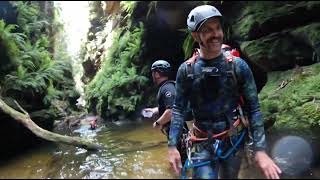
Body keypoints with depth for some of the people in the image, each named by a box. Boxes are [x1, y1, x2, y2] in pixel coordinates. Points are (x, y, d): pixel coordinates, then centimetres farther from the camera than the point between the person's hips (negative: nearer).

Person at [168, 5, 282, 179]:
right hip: (203, 144, -1)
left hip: (233, 140, 1)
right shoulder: (186, 70, -7)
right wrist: (172, 145, -11)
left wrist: (260, 149, -16)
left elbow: (253, 109, -8)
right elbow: (178, 109, -4)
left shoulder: (238, 66, -9)